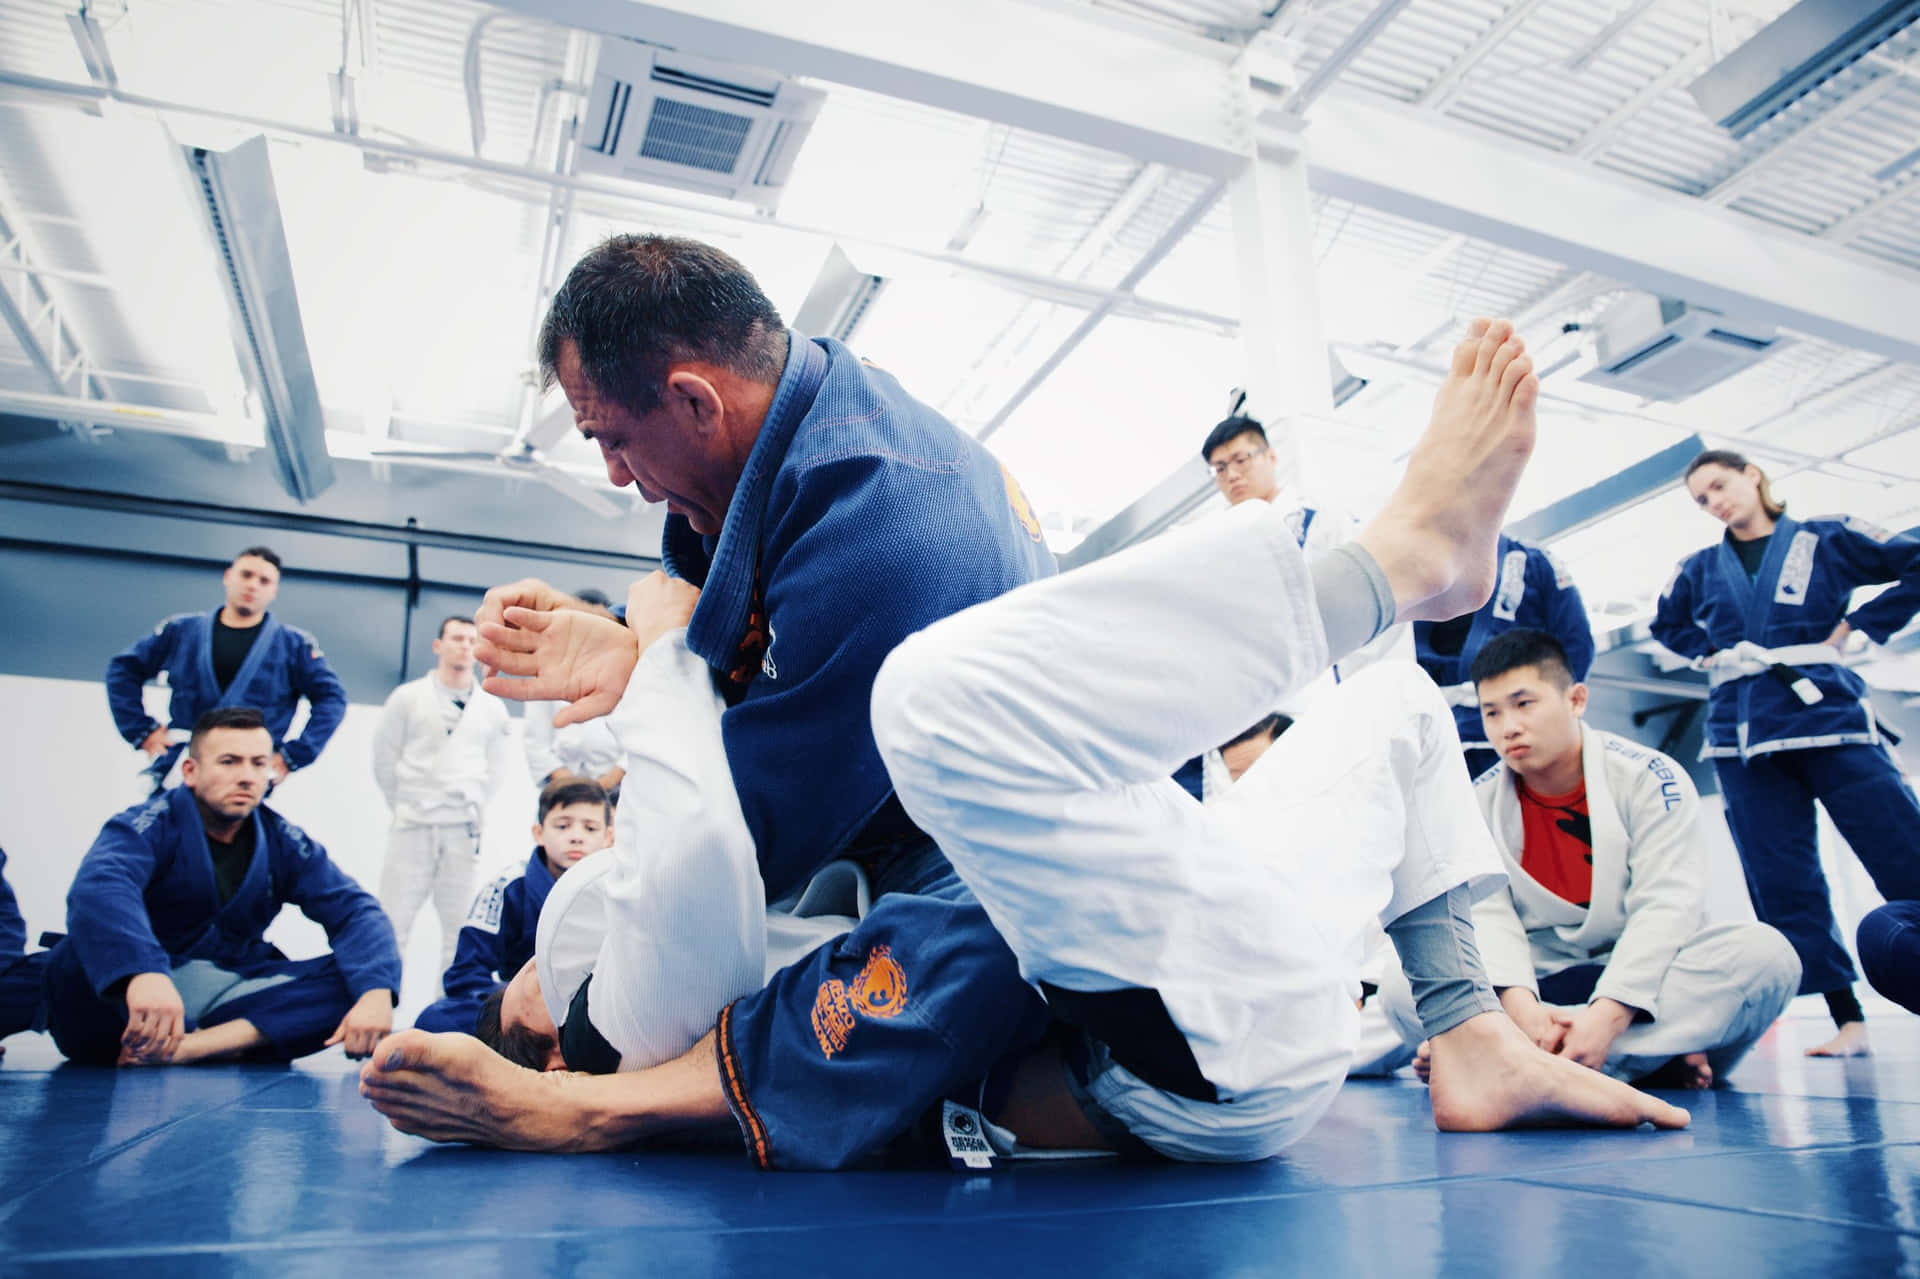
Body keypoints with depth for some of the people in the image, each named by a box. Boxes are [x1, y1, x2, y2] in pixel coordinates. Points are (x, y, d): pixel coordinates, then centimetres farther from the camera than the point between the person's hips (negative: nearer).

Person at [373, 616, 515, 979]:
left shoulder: (492, 707, 8)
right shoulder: (408, 697, 5)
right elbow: (384, 759, 8)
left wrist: (476, 810, 7)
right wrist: (402, 806, 8)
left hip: (464, 830, 1)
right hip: (412, 827, -1)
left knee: (460, 927, 4)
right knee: (393, 922, -1)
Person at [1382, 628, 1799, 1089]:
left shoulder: (1650, 779, -8)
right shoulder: (1478, 804, -1)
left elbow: (1666, 907, -17)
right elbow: (1484, 911, -13)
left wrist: (1608, 1015, -30)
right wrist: (1518, 1003, -33)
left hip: (1641, 977, -1)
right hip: (1541, 979, 1)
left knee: (1765, 953, -31)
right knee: (1406, 987, -25)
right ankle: (1654, 1056, -30)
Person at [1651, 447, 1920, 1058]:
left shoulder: (1826, 538, 6)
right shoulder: (1701, 569, 15)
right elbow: (1665, 624, 31)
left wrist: (1855, 625, 0)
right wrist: (1709, 652, 13)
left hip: (1827, 716, -3)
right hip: (1742, 733, 3)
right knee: (1784, 886, 1)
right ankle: (1847, 1019, 8)